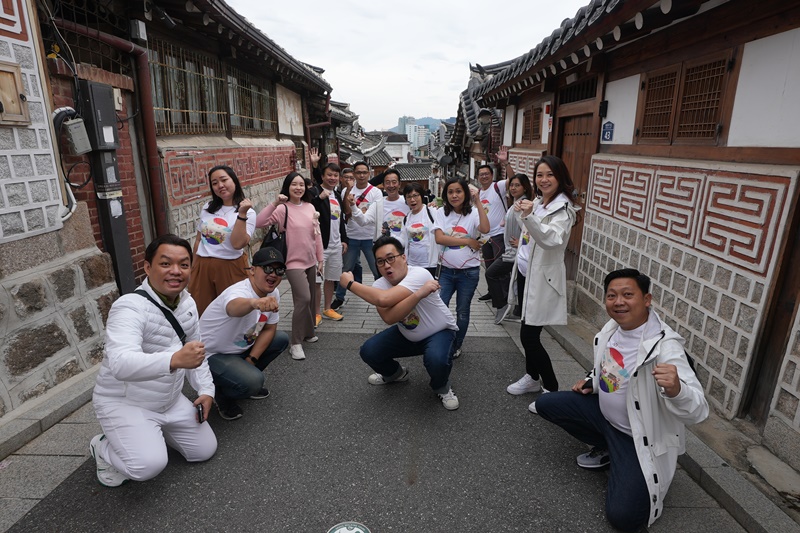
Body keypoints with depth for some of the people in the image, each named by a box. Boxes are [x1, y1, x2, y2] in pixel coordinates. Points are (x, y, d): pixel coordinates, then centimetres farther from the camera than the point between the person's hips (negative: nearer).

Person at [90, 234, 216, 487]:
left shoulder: (188, 303, -2)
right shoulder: (130, 307, -28)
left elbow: (195, 351, 10)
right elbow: (121, 364, -44)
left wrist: (206, 390, 1)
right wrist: (175, 360, -60)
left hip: (171, 400, 7)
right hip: (123, 403, -7)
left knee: (205, 450, 7)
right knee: (150, 463, -26)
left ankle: (151, 432, 29)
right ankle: (103, 447, 7)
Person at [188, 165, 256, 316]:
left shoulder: (248, 213, -7)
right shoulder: (207, 208, 8)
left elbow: (237, 244, -21)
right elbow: (198, 239, 16)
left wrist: (242, 214, -25)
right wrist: (193, 266, 17)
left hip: (231, 268, -4)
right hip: (202, 266, 4)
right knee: (201, 311, 11)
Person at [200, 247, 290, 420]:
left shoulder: (273, 294, -7)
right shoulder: (239, 291, -31)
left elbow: (269, 329, 3)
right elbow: (235, 306, -57)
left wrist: (251, 359, -7)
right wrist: (255, 302, -79)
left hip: (241, 348, 8)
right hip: (211, 354, -8)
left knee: (282, 339, 4)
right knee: (253, 381, -29)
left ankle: (244, 375, 17)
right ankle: (222, 394, 5)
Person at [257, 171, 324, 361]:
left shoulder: (310, 207, 5)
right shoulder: (282, 209, -10)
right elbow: (258, 223, -23)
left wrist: (320, 259, 12)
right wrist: (274, 203, -29)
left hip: (310, 261, 6)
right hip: (294, 262, -6)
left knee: (310, 299, 15)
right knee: (303, 298, -18)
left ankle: (308, 332, 34)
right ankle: (296, 343, -5)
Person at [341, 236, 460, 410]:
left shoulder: (420, 275, -33)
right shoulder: (379, 285, -15)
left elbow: (384, 299, -46)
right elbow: (389, 317, -34)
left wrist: (349, 283, -33)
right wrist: (419, 294, -44)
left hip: (439, 332, -5)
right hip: (406, 335, 5)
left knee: (436, 360, -36)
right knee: (368, 351, -8)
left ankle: (442, 388, 2)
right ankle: (396, 373, 26)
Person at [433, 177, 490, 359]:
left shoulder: (473, 213, -6)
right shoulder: (441, 213, -1)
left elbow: (485, 229, -25)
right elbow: (439, 238, -13)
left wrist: (478, 202, -25)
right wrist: (468, 241, -14)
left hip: (468, 271, -1)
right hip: (446, 270, 1)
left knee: (462, 311, 12)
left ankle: (456, 346, 32)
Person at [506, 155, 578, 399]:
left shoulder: (563, 208, -15)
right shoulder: (537, 202, 10)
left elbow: (552, 239, -33)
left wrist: (529, 216, -45)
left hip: (542, 278, -7)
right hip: (525, 273, 7)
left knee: (529, 336, -5)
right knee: (528, 334, 14)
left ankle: (552, 389, 11)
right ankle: (532, 377, 31)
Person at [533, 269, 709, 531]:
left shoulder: (664, 346, -30)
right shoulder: (613, 326, -7)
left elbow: (697, 412, -34)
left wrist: (675, 389, -54)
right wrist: (592, 382, 3)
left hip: (639, 438, -7)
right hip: (605, 413, 7)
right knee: (545, 404, 11)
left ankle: (626, 469, 15)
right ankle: (607, 450, 21)